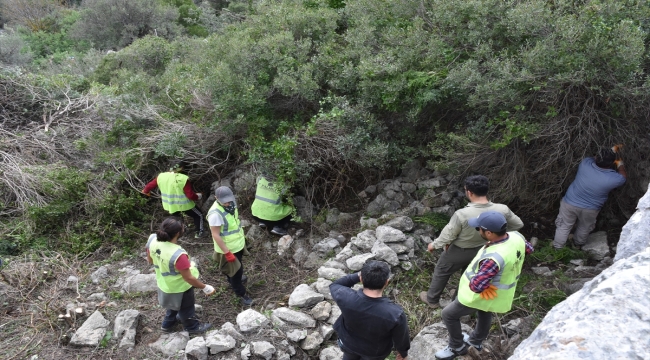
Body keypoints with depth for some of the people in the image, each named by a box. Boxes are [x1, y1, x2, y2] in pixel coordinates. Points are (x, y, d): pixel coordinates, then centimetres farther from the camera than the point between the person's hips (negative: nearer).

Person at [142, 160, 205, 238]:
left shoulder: (161, 176, -9)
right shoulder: (183, 179, -26)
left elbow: (151, 184, 7)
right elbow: (191, 195, -23)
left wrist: (145, 191, 29)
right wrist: (198, 196, -2)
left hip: (169, 205, 5)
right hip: (184, 205, -5)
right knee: (198, 215, 20)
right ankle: (199, 233, 23)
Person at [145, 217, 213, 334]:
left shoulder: (152, 239, -22)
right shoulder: (177, 255, -42)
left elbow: (150, 260, -2)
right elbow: (189, 278, -29)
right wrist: (205, 287, -14)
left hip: (164, 284, 7)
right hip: (180, 288, -6)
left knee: (174, 304, 36)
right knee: (185, 308, 25)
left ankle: (168, 323, 60)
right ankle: (191, 327, 52)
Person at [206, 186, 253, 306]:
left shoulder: (230, 204, -9)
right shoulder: (215, 214, -33)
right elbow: (216, 235, -28)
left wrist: (241, 236, 21)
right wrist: (227, 253, -26)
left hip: (237, 243, 8)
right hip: (228, 248, -8)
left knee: (237, 266, 30)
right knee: (234, 270, 8)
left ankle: (232, 279, 58)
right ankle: (242, 294, 26)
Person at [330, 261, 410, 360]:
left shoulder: (346, 298, -36)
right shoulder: (395, 314, -39)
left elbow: (334, 286, -10)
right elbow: (401, 338, -17)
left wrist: (358, 275, -18)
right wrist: (403, 352, 4)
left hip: (348, 343, 1)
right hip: (375, 351, -1)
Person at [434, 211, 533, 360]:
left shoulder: (493, 258, -44)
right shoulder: (516, 236, -19)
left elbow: (476, 286, -43)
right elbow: (528, 248, 5)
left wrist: (474, 278, -21)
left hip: (482, 295, -8)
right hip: (500, 292, 8)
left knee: (448, 315, 13)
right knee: (485, 313, 34)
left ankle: (457, 347, 34)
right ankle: (476, 341, 59)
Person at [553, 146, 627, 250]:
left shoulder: (585, 163, -26)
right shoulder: (613, 179, -29)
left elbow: (598, 159, 0)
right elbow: (623, 177, -3)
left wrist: (612, 151, 8)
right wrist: (619, 163, 8)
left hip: (570, 203, 1)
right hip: (590, 210, 0)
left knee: (564, 226, 23)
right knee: (584, 228, 30)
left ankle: (557, 248, 40)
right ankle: (578, 245, 55)